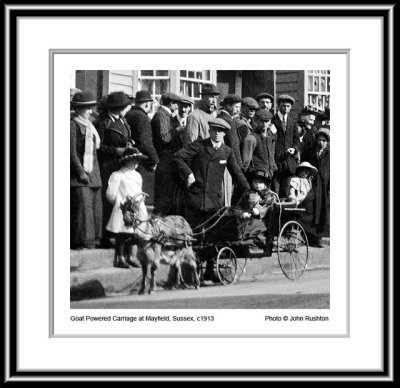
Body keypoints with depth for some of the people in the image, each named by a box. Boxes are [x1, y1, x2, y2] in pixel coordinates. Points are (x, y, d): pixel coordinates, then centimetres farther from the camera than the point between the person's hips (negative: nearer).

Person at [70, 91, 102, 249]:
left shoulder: (90, 125, 18)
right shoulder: (73, 125, -8)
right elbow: (72, 152, -13)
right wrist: (81, 171, -17)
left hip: (93, 171, 9)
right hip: (79, 172, -9)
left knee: (95, 207, 8)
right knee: (83, 206, -10)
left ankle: (92, 239, 14)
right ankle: (83, 241, -7)